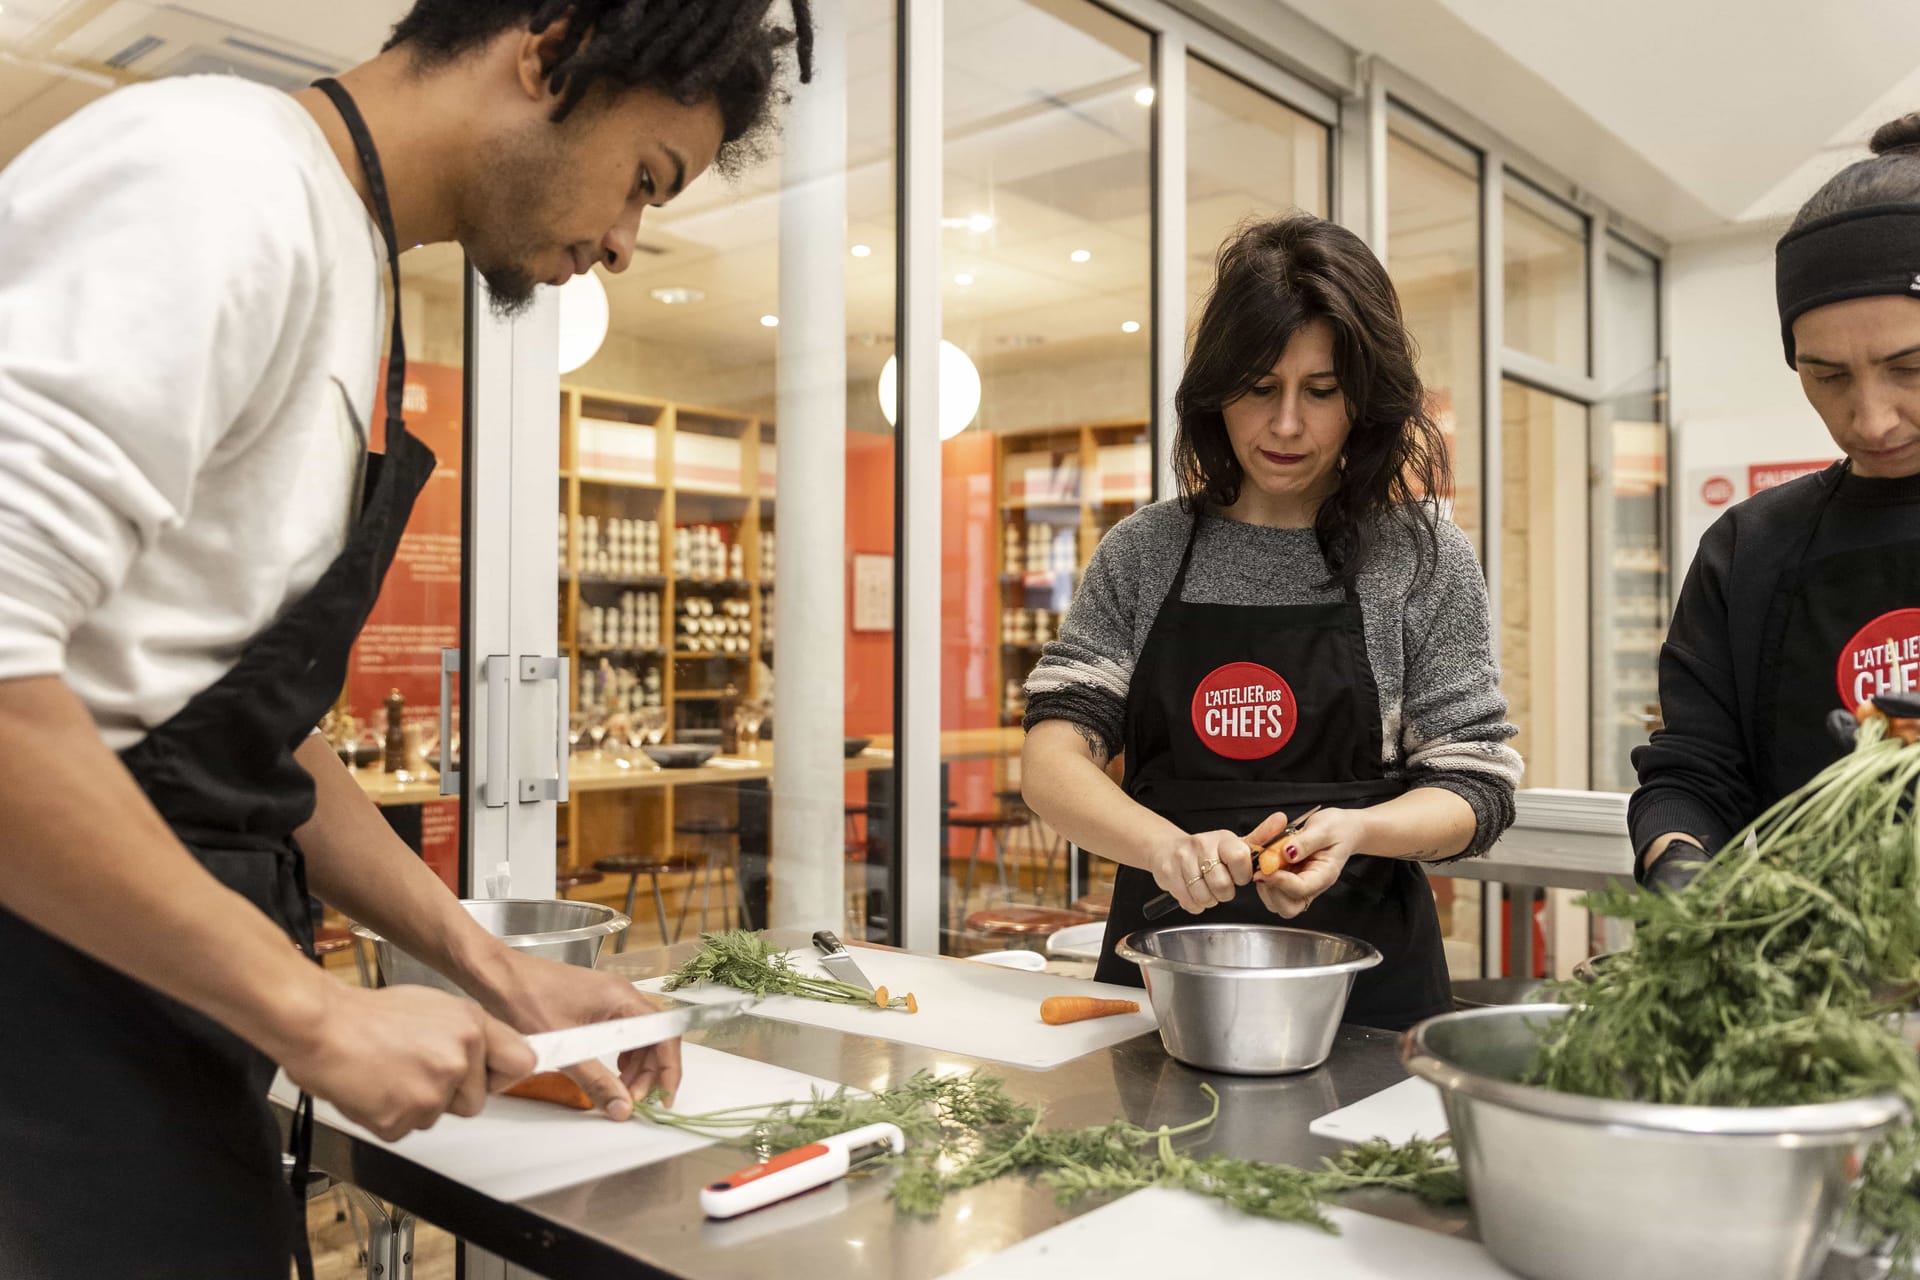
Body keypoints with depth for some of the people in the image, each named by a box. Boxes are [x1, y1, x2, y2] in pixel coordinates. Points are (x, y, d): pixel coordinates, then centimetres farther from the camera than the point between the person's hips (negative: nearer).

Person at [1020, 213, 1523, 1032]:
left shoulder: (1422, 557, 2)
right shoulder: (1142, 554, 5)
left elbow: (1473, 787, 3)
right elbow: (1053, 756, -2)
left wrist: (1353, 829, -18)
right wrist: (1164, 845, -22)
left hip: (1363, 981, -1)